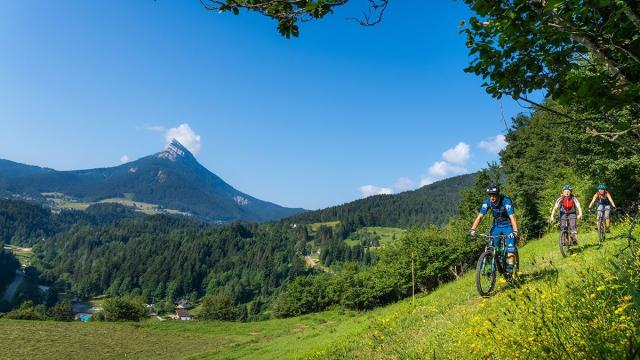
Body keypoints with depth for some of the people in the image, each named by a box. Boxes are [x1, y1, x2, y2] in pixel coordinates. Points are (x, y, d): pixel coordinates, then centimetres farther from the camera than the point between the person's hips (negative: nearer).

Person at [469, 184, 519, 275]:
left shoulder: (506, 201, -28)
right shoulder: (487, 202, -16)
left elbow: (512, 217, -37)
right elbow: (480, 216, -19)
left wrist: (515, 231, -50)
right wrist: (473, 229, -32)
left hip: (508, 225, -4)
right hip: (496, 226, 4)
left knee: (510, 245, -19)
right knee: (494, 246, -5)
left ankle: (510, 267, -16)